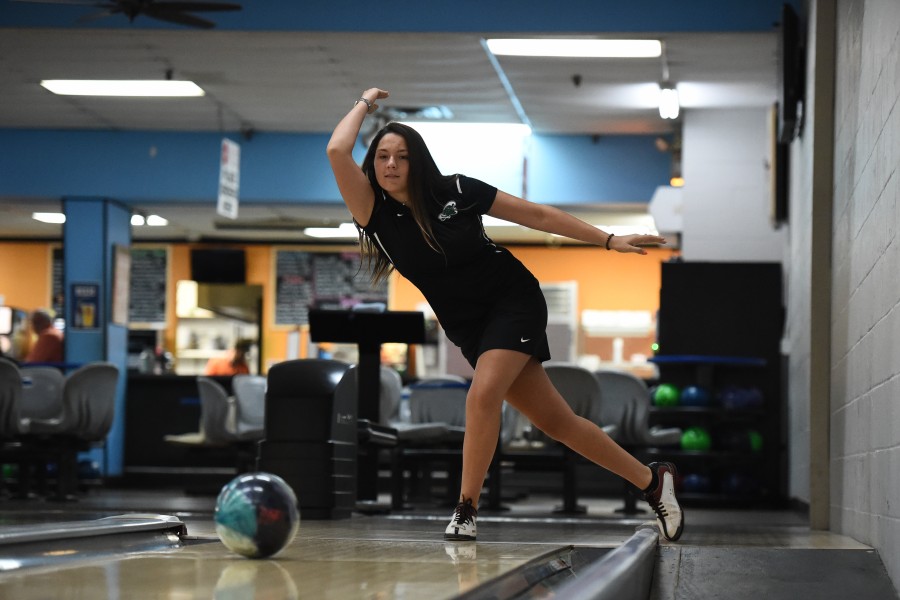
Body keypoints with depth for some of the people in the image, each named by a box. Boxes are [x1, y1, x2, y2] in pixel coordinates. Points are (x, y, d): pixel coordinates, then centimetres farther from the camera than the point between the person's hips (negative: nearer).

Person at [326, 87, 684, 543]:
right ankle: (651, 481, 16)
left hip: (514, 299, -3)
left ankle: (466, 510, -13)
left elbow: (537, 215, -3)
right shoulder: (375, 211, -8)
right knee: (555, 421, 4)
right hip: (469, 328, 3)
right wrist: (365, 103, -6)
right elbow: (337, 151, -23)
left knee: (483, 394, -26)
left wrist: (608, 240, -2)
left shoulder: (455, 191, -11)